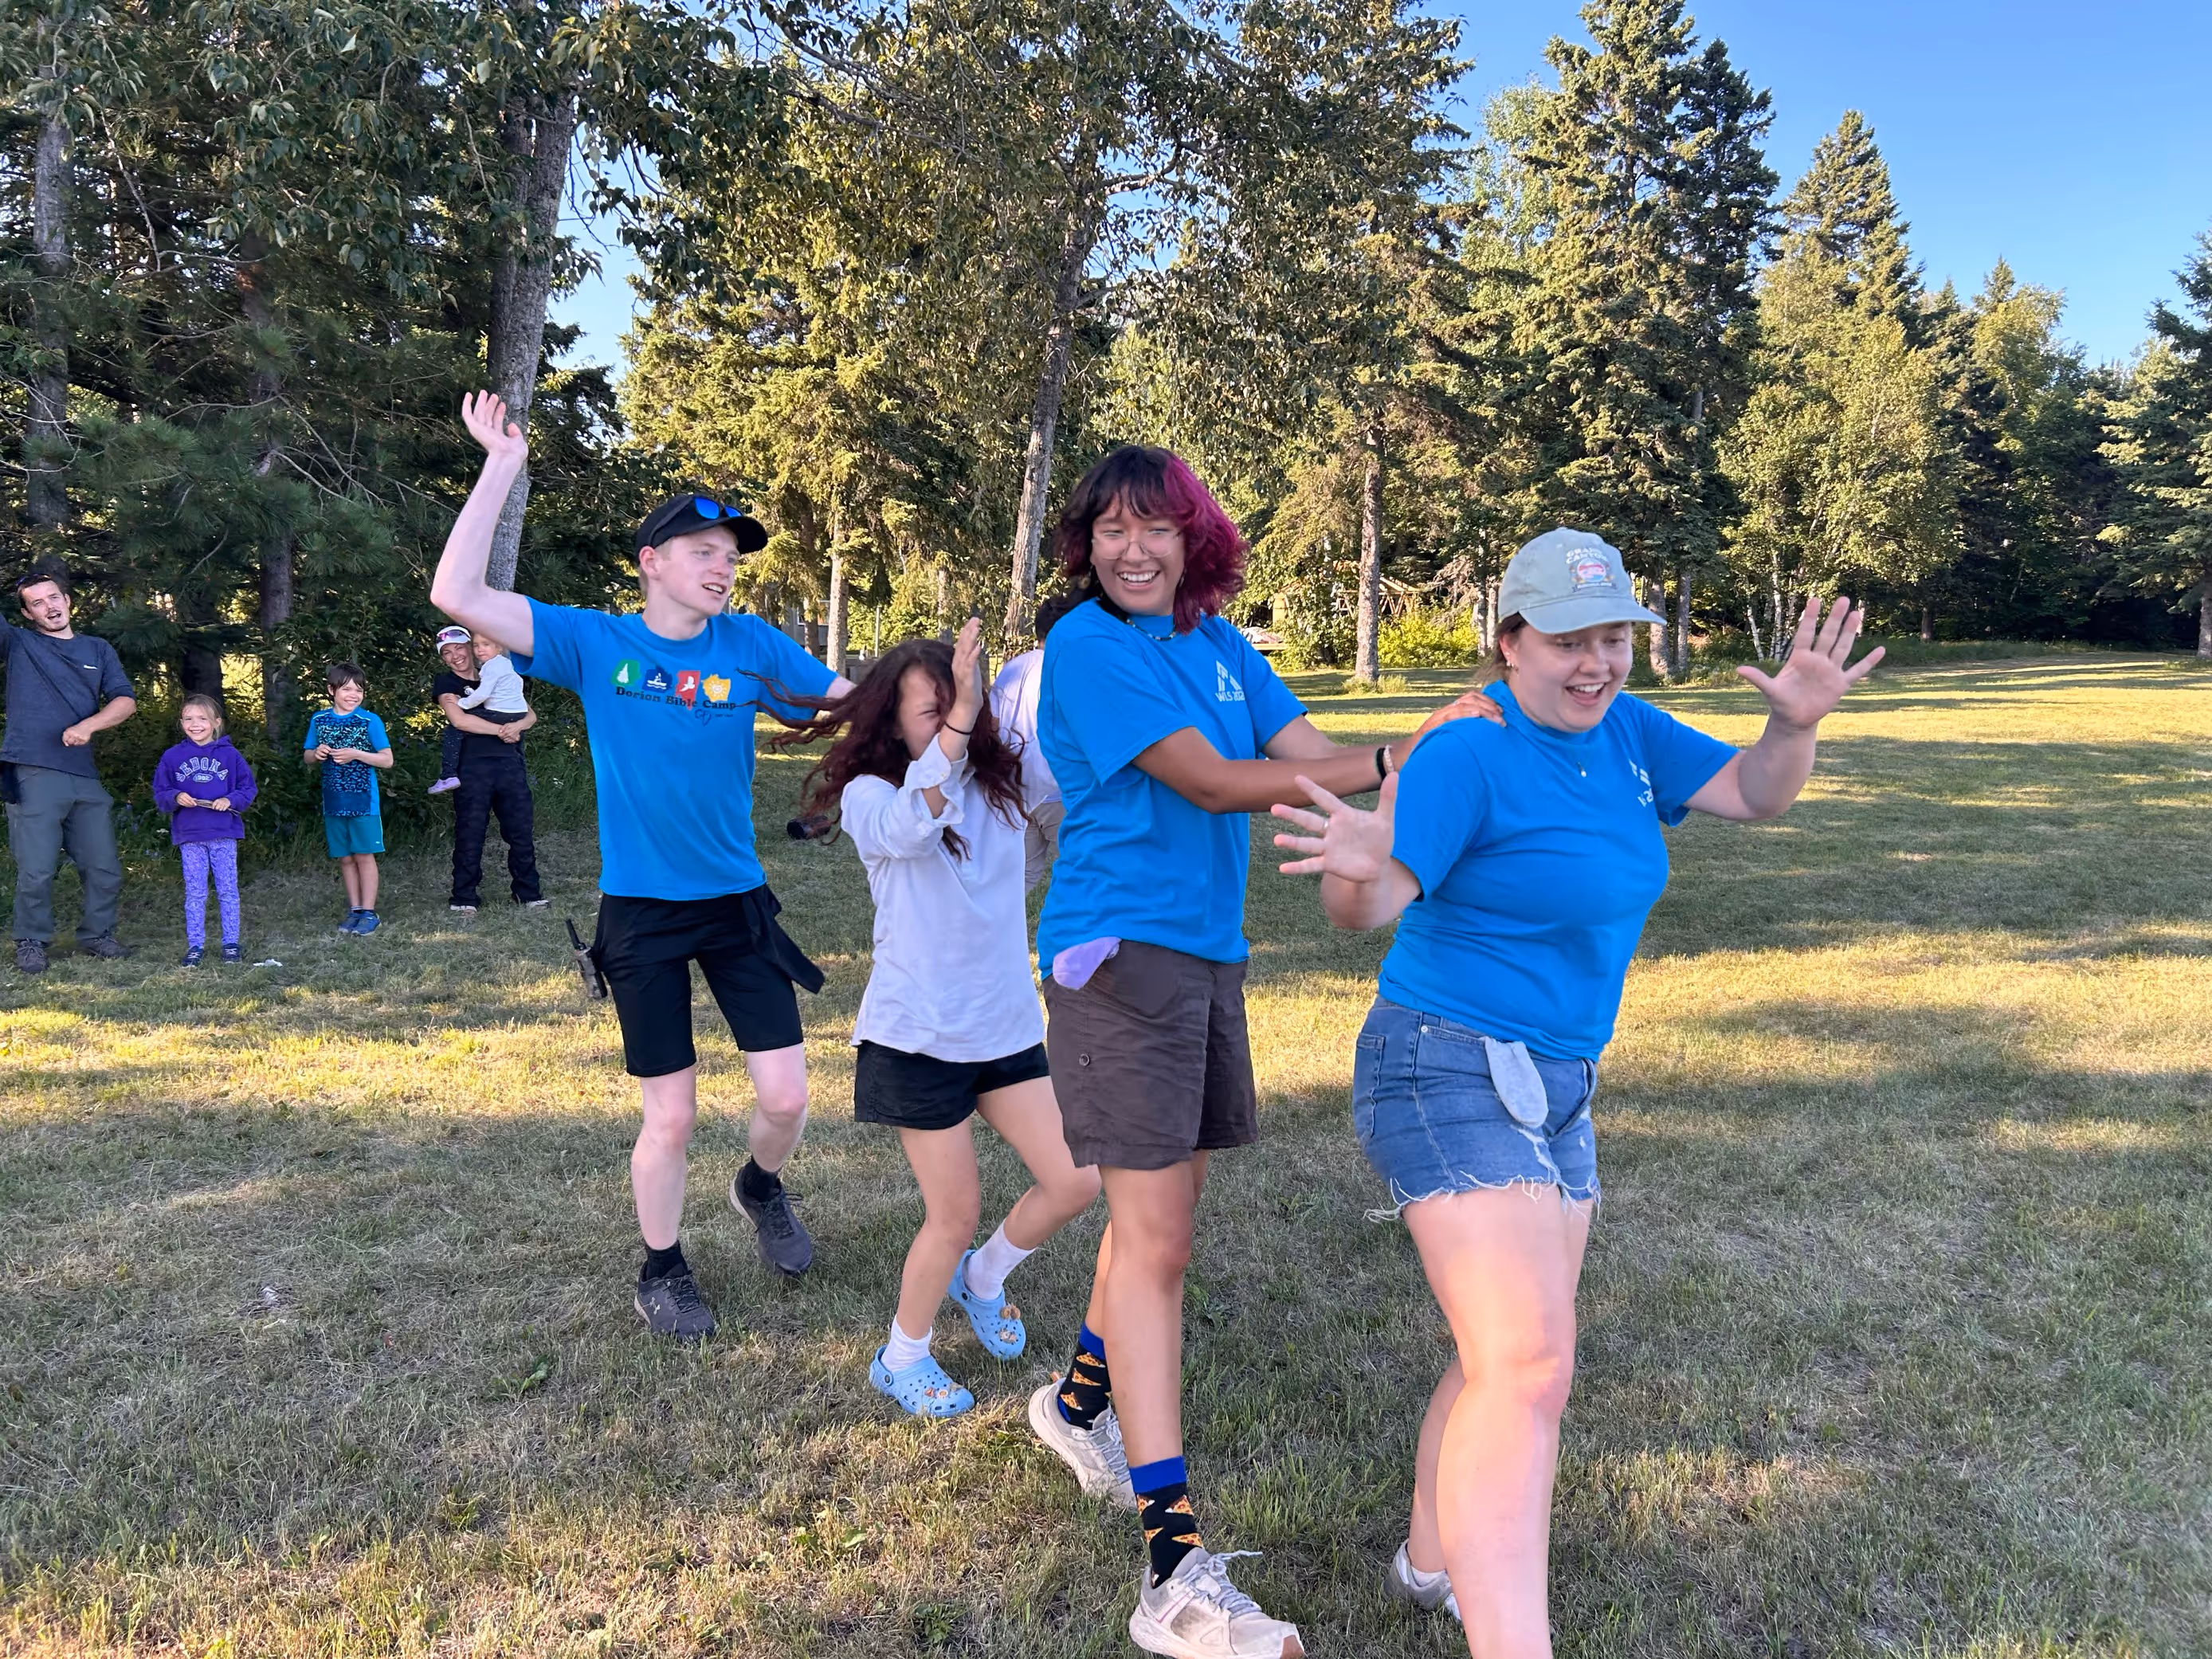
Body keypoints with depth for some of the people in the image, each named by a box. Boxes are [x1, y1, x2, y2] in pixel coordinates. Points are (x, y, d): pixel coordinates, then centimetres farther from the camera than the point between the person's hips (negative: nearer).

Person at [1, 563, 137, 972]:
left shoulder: (98, 649, 16)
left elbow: (125, 700, 7)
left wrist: (88, 725, -9)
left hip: (85, 777, 3)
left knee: (104, 868, 6)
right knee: (36, 870, -5)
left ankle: (96, 935, 23)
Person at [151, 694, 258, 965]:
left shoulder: (229, 755, 3)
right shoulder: (172, 756, 5)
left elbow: (249, 788, 5)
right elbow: (160, 795, 7)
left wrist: (230, 800, -13)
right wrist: (176, 798, -13)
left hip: (224, 834, -1)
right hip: (189, 836, 1)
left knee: (228, 891, 4)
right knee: (195, 893, 4)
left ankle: (231, 943, 12)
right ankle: (195, 945, 11)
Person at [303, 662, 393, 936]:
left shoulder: (370, 721, -5)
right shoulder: (318, 720, 7)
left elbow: (387, 760, -5)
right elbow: (308, 758, 17)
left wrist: (356, 754, -18)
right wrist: (317, 754, -6)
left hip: (363, 800, -4)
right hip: (333, 801, 4)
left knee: (364, 855, -1)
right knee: (344, 858, 9)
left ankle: (369, 913, 4)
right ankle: (354, 910, 18)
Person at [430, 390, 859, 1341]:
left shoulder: (751, 646, 0)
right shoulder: (595, 644, -4)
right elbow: (458, 595, -12)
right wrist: (501, 467, -11)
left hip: (738, 903, 2)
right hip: (642, 913, -2)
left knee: (785, 1096, 2)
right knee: (671, 1118, 4)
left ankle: (761, 1189, 36)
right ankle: (662, 1273, 29)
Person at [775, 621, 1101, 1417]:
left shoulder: (1000, 782, 3)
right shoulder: (869, 795, -11)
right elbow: (908, 827, -33)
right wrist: (959, 721, -45)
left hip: (1006, 1028, 5)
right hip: (919, 1036, -5)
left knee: (1074, 1181, 2)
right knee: (956, 1212, 3)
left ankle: (983, 1278, 33)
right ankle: (902, 1357, 30)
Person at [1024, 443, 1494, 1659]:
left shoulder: (1217, 642, 12)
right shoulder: (1089, 645, -11)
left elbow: (1307, 752, 1)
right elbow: (1210, 782, -18)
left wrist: (1446, 737, -15)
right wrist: (1394, 763, -21)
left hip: (1208, 951, 7)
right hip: (1122, 950, -7)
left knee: (1163, 1203, 17)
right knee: (1154, 1239, -10)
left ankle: (1081, 1402, 42)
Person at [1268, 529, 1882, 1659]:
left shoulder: (1622, 731, 6)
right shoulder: (1469, 753, -18)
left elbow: (1754, 795, 10)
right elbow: (1369, 907, -25)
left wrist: (1796, 724, -10)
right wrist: (1358, 866, -48)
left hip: (1555, 1089, 9)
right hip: (1449, 1074, -9)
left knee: (1514, 1353, 18)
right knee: (1527, 1364, -20)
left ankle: (1433, 1565, 38)